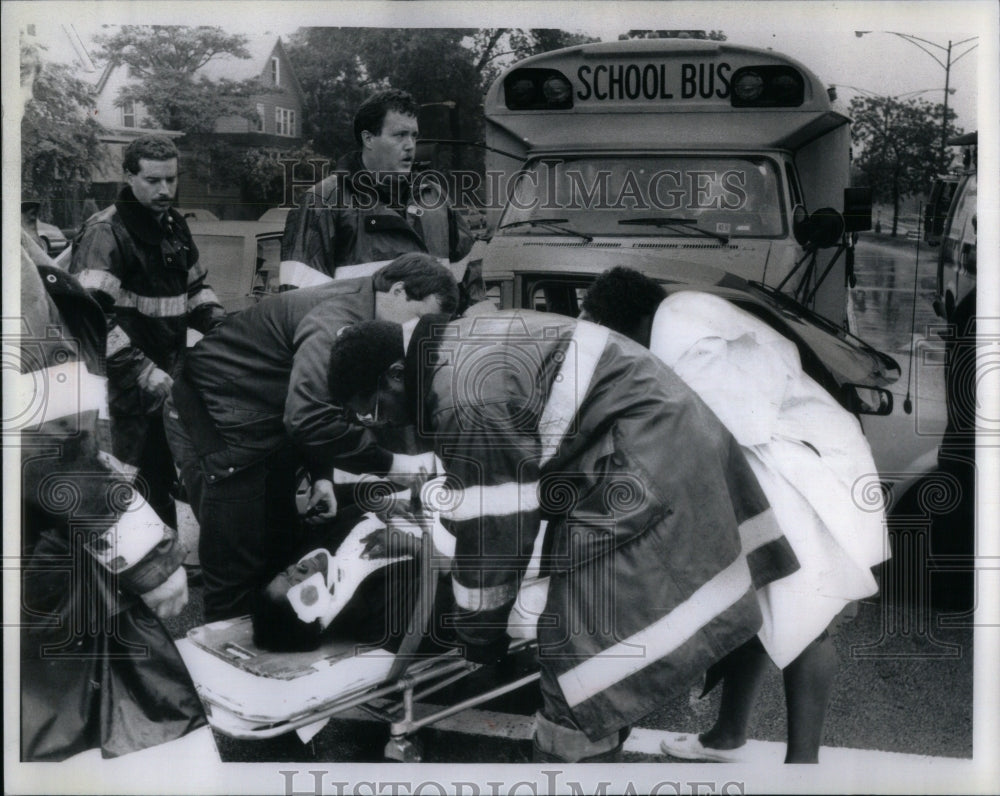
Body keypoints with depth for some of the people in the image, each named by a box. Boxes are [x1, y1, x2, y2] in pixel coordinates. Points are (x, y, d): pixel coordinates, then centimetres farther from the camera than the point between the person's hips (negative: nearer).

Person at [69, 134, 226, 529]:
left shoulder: (174, 226, 13)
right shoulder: (106, 234, -15)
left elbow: (194, 288, 27)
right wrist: (146, 376, -28)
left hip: (168, 377, 8)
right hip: (127, 389, -8)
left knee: (165, 477, 16)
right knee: (140, 484, -5)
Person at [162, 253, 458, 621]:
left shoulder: (357, 312, 6)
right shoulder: (337, 319, -26)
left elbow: (317, 404, 16)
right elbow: (307, 416, -37)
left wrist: (321, 475, 4)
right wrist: (388, 462, -29)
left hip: (264, 428, 10)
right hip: (215, 422, -10)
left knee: (282, 556, 13)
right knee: (237, 576, -6)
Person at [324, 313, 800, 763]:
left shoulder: (465, 404, -23)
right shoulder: (455, 349, 9)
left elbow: (491, 526, -14)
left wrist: (479, 629, -1)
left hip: (639, 466, -10)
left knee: (579, 646, -8)